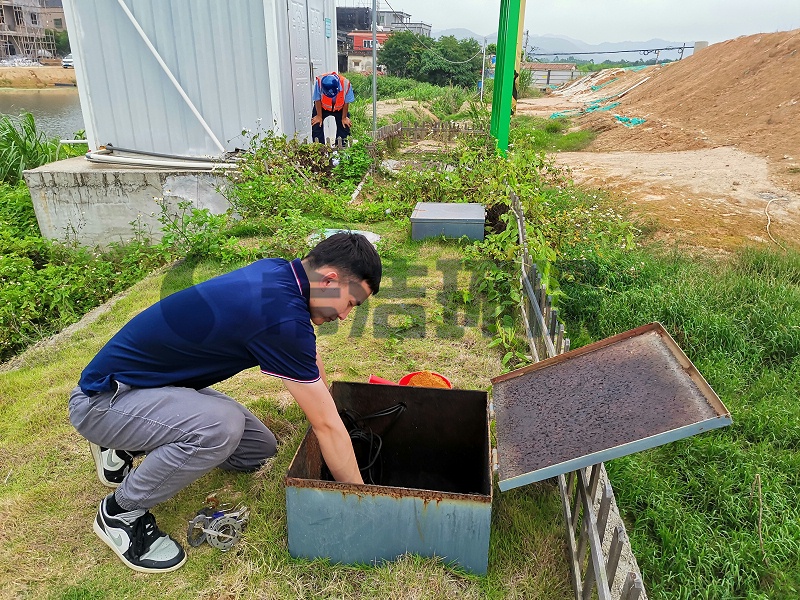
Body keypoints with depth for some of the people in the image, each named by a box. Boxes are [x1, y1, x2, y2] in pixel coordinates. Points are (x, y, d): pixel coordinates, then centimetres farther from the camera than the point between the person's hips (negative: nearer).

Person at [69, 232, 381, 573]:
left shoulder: (276, 271, -5)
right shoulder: (281, 316, -32)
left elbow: (307, 356, 15)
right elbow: (326, 425, -23)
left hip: (154, 383, 9)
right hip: (102, 401, -9)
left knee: (258, 449, 4)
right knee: (221, 425, -34)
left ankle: (123, 447, 21)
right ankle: (120, 512, -4)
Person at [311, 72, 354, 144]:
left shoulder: (346, 84, -34)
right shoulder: (319, 82, -35)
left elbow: (346, 102, -16)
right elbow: (317, 100, -18)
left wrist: (344, 118, -8)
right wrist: (319, 116, -11)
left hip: (340, 108, 0)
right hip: (322, 107, 0)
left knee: (344, 127, -6)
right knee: (316, 126, -10)